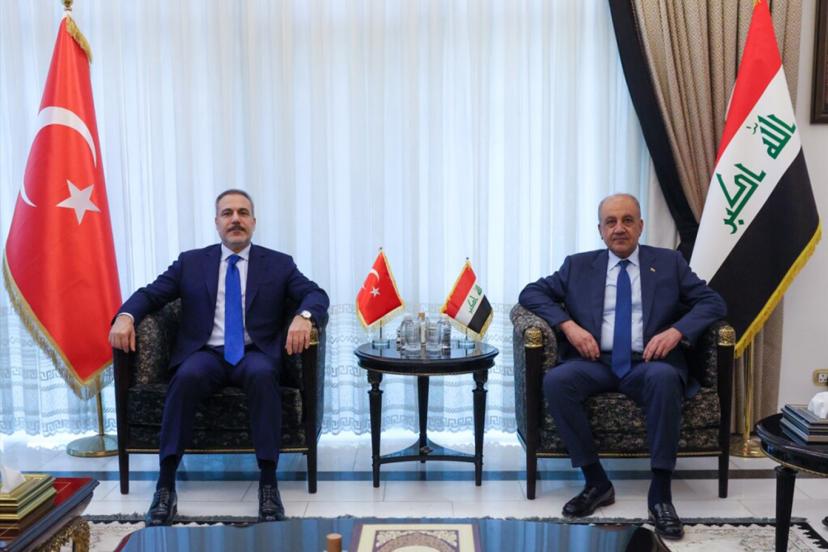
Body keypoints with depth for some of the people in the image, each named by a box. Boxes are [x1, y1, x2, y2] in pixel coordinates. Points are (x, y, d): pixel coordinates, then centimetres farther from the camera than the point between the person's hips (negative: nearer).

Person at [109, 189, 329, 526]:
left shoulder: (278, 264, 11)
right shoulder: (191, 262, 15)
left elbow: (316, 295, 1)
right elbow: (150, 294, 10)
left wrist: (303, 316, -23)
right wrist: (125, 316, -13)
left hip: (255, 354, -1)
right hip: (206, 354, 1)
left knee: (262, 374, -36)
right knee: (188, 376, -34)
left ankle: (268, 483, -28)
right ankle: (165, 486, -25)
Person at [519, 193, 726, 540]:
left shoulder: (669, 263, 14)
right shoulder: (578, 265, 15)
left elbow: (713, 303, 7)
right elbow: (531, 293, 10)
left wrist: (676, 331, -12)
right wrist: (568, 324, -8)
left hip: (647, 364, -1)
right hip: (595, 362, 1)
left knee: (665, 378, -36)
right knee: (555, 380, -30)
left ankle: (660, 492, -24)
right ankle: (596, 481, -16)